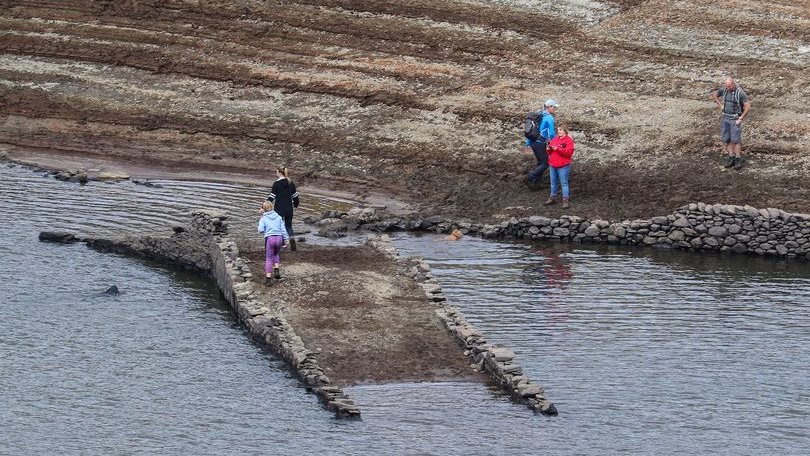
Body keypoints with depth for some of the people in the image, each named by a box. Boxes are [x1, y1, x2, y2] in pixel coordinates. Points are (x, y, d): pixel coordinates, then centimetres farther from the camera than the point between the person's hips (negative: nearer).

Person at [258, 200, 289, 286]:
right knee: (276, 254, 29)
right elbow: (283, 229, 7)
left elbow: (261, 230, -7)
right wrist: (285, 239, 11)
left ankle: (268, 278, -2)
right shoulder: (278, 217, 10)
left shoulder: (263, 218, 2)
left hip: (269, 238, -3)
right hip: (279, 237, 3)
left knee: (268, 259, 4)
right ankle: (277, 270, 15)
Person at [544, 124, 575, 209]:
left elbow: (569, 152, -20)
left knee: (564, 183, -4)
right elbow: (550, 150, 18)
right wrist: (549, 149, -7)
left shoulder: (568, 140, -9)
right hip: (553, 164, 7)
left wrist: (558, 149, -25)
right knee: (553, 182, 16)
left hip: (563, 166, -7)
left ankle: (565, 201, -2)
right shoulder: (555, 139, 11)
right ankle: (553, 198, 28)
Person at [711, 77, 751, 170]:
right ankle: (731, 158, 9)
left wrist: (740, 119, -18)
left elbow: (748, 107, -19)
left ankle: (738, 160, -4)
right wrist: (721, 105, 5)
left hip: (735, 119, -6)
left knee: (735, 140, -11)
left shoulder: (740, 93, -19)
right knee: (727, 139, 3)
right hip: (725, 118, 6)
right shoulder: (724, 90, -2)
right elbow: (714, 95, 15)